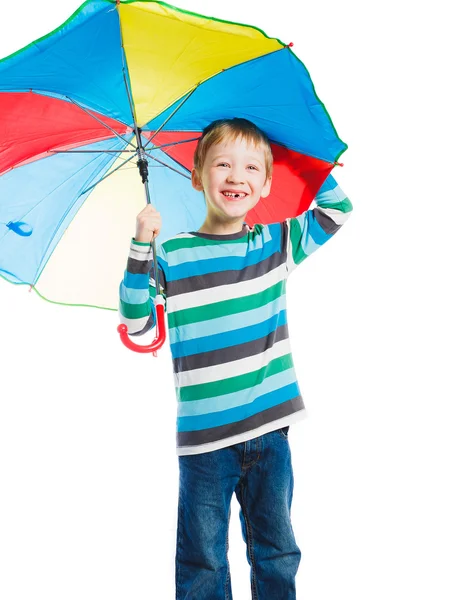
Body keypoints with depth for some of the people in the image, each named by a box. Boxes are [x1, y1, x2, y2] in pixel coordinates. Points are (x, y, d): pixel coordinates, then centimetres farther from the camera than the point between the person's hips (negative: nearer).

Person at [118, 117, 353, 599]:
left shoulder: (277, 243, 7)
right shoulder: (173, 256, -2)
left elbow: (337, 209, 17)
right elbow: (135, 322, -4)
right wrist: (141, 246, -13)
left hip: (270, 427, 3)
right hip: (205, 436, -3)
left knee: (277, 552, 14)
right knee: (203, 561, 7)